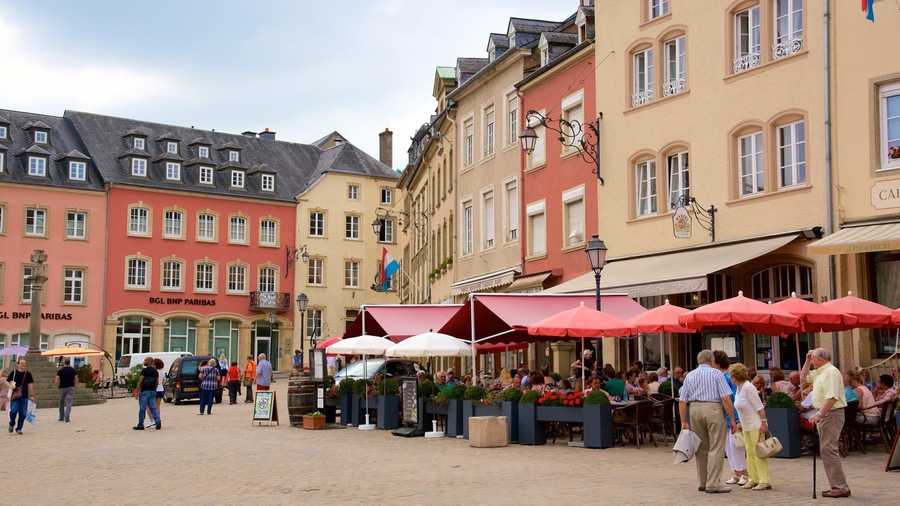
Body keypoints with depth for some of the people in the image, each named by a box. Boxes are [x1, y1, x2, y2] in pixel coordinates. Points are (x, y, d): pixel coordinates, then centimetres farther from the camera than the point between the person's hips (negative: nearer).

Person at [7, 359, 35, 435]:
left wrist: (31, 395, 3)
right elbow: (7, 381, 7)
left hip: (24, 396, 2)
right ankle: (12, 424, 15)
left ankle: (19, 428, 13)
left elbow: (30, 385, 8)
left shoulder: (28, 374, 7)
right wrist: (10, 386, -15)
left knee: (23, 413, 1)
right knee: (14, 410, -14)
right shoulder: (13, 373, 4)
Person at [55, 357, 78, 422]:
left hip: (62, 388, 0)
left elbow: (56, 381, -11)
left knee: (61, 403, 16)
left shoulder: (60, 371, -6)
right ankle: (67, 417, -17)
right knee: (69, 403, -4)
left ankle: (61, 417, 22)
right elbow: (76, 381, -1)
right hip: (71, 388, 0)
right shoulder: (73, 370, -1)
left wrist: (58, 386, 7)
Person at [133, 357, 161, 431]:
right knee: (153, 407, 6)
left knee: (142, 408, 2)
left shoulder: (144, 370, -11)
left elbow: (140, 382, -13)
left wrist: (136, 392, -9)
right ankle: (157, 420, -16)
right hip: (153, 391, 6)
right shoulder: (155, 371, 10)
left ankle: (140, 425, 9)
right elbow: (157, 382, 13)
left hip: (144, 391, -6)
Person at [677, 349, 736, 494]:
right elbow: (726, 398, -9)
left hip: (695, 409, 5)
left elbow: (682, 401, 7)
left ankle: (703, 483, 19)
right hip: (713, 409, -5)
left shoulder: (690, 376, 13)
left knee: (701, 448, 13)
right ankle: (713, 484, -4)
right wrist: (732, 418, -4)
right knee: (716, 448, -1)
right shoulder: (716, 374, 0)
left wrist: (684, 421, 10)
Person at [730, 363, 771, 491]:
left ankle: (764, 481, -6)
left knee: (758, 452, -8)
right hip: (746, 426, 9)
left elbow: (759, 406, -17)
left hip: (756, 425, -9)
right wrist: (740, 423, 21)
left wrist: (763, 423, -20)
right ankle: (753, 479, 16)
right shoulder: (739, 388, 12)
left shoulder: (748, 388, -16)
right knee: (750, 453, 11)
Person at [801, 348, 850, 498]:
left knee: (828, 450, -11)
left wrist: (819, 414, -29)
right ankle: (838, 485, 17)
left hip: (831, 413, -11)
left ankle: (840, 487, -9)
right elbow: (803, 377, 28)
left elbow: (832, 397, -26)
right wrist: (807, 361, 16)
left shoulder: (831, 372, -17)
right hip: (824, 414, 11)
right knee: (827, 450, 13)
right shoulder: (819, 372, 14)